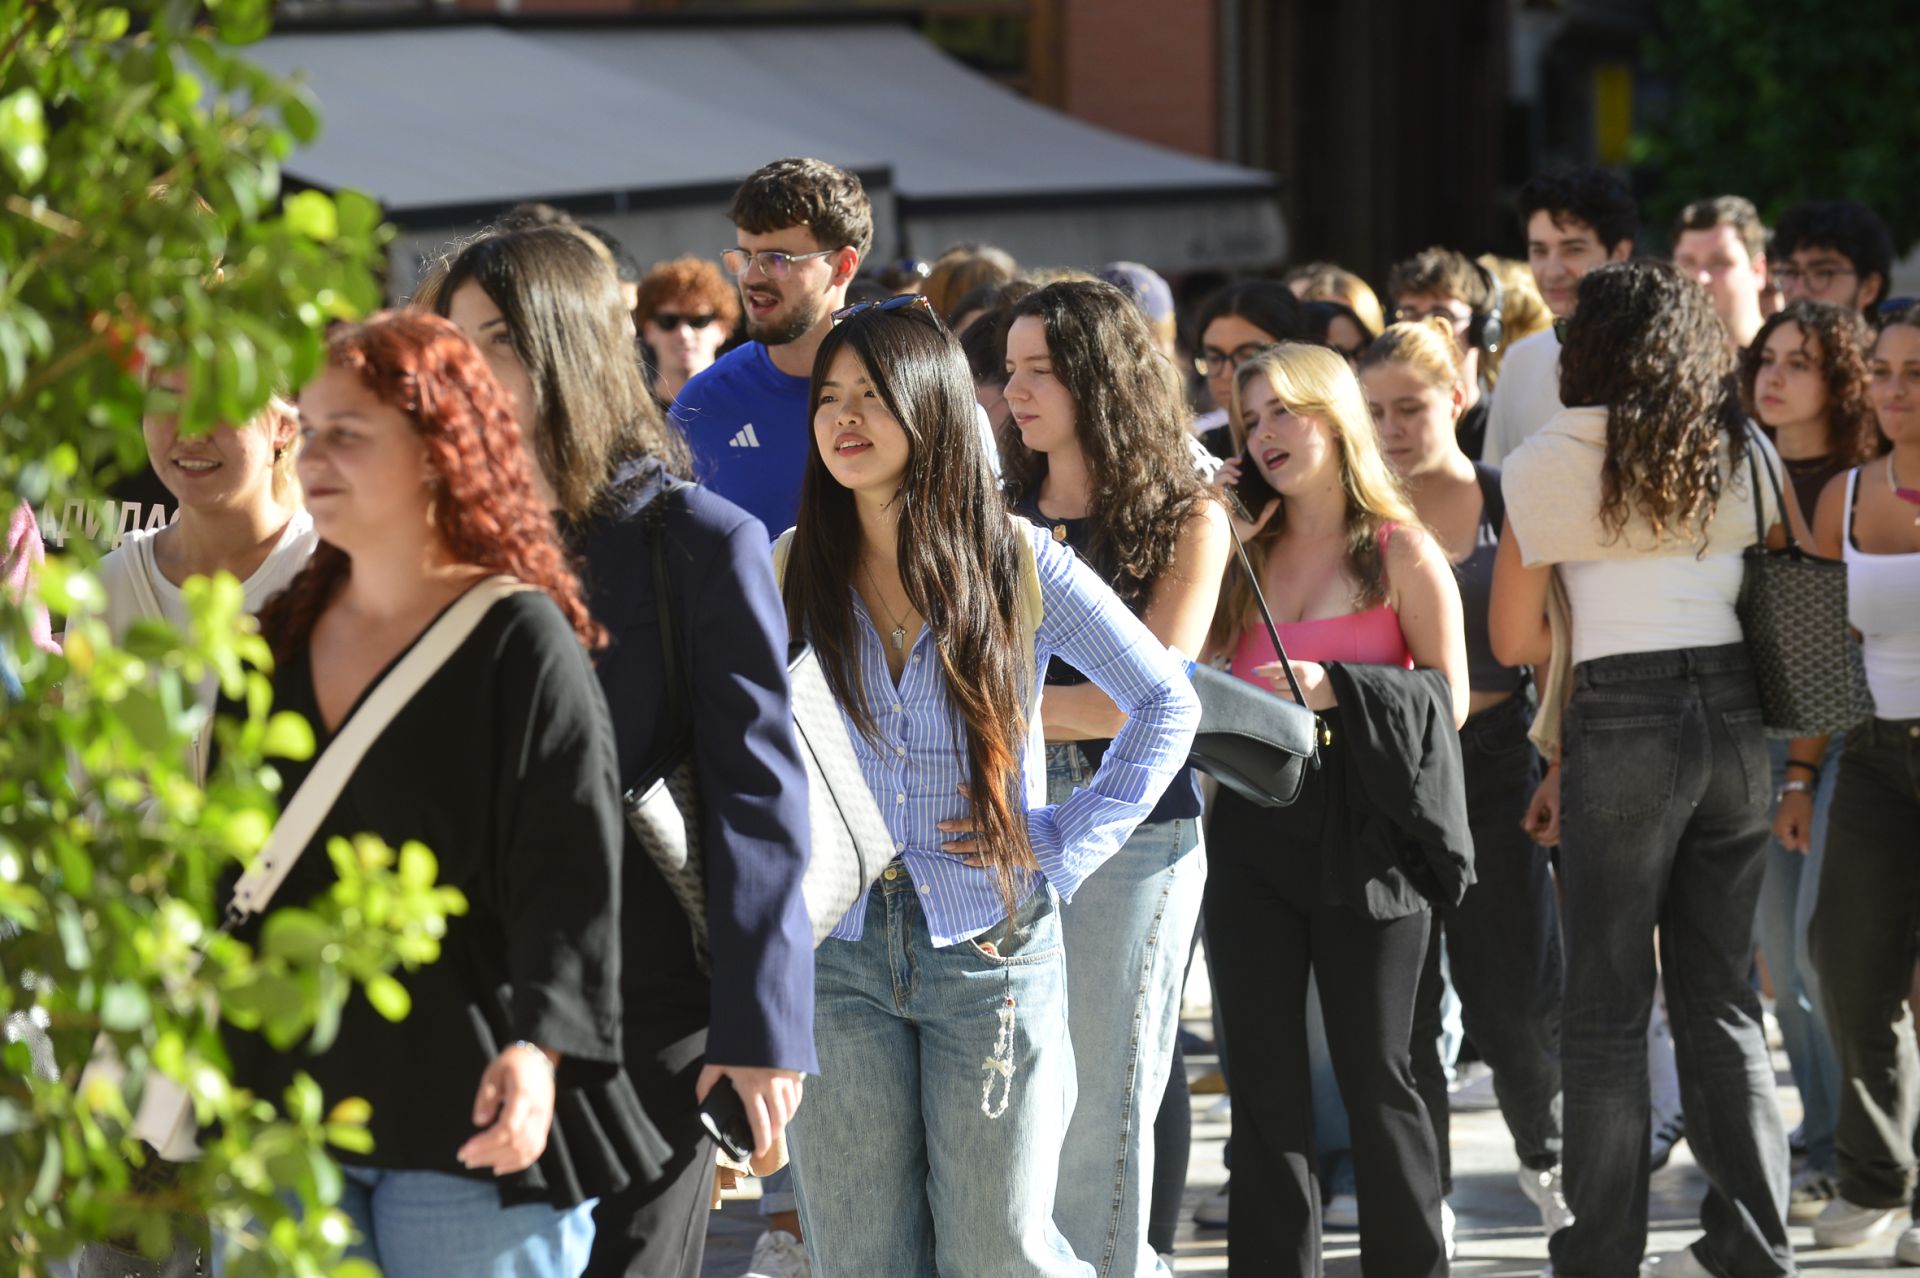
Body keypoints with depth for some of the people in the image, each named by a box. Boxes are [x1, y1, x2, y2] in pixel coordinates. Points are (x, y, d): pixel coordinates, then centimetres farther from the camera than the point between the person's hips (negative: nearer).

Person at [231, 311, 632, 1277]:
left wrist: (539, 1048, -27)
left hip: (469, 1126, -6)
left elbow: (572, 873, -13)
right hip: (291, 1119, 6)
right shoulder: (282, 639, 13)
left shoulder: (524, 641, -5)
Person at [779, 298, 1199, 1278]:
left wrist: (1068, 842, -4)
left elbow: (1166, 702, 4)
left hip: (991, 941, -2)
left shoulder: (1018, 563, -2)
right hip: (837, 946, 2)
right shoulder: (786, 574, 3)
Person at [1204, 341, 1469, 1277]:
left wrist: (1338, 691, -16)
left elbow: (1450, 700, -2)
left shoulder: (1401, 552, 0)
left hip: (1359, 826, -4)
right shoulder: (1244, 556, 12)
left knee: (1374, 1075, 0)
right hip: (1252, 823, 4)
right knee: (1263, 1082, 5)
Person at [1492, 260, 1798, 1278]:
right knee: (1720, 998, 12)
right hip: (1736, 719, 4)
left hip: (1621, 725, -4)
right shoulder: (1746, 453, 9)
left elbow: (1513, 640, 0)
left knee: (1607, 1007, 2)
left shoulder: (1548, 466, -2)